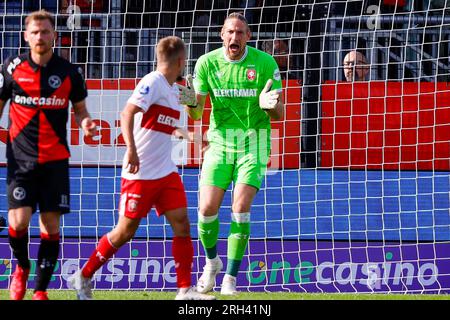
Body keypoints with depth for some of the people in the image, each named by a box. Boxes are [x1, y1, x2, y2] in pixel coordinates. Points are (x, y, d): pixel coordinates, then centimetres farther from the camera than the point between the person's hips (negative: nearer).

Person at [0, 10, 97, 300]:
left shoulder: (68, 72, 2)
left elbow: (80, 108, 12)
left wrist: (85, 122, -10)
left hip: (55, 159, 1)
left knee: (51, 224, -2)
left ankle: (41, 290, 10)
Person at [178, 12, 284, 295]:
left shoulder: (265, 63, -9)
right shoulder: (207, 63, -4)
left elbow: (280, 114, -6)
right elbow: (196, 114, -1)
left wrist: (270, 105, -30)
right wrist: (191, 102, -25)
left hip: (253, 142, -2)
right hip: (220, 141, 2)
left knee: (241, 207, -16)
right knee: (207, 208, -6)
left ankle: (230, 279, -8)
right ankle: (212, 261, 24)